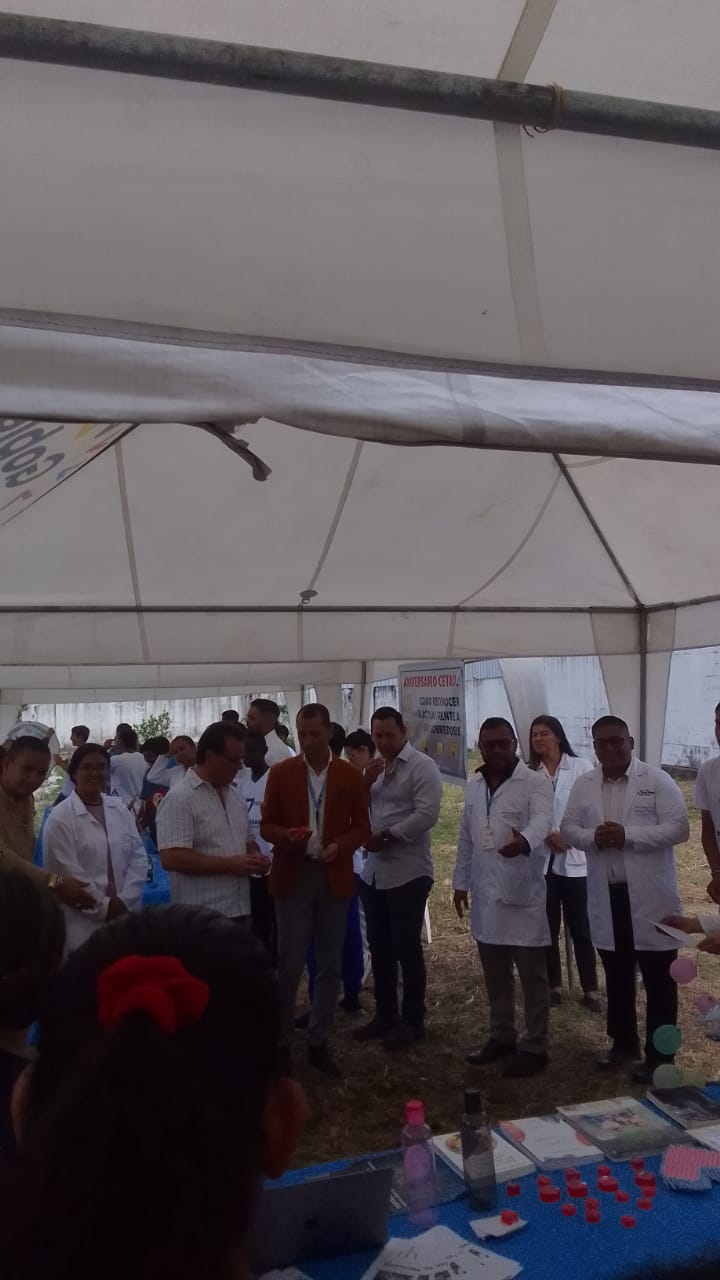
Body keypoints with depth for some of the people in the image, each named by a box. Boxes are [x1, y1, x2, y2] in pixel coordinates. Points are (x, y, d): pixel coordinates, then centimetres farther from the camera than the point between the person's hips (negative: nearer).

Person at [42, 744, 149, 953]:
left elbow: (139, 857, 6)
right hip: (82, 925, -4)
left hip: (123, 917, 4)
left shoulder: (121, 809, 8)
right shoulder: (60, 818, -6)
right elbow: (66, 872, -10)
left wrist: (124, 901, -6)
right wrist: (104, 906, -9)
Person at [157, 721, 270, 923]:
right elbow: (171, 858, -22)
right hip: (201, 917, -8)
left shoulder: (236, 796, 12)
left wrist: (253, 856, 1)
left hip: (240, 910, 8)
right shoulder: (179, 799, -13)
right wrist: (228, 865, -19)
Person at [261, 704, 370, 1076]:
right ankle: (281, 1039, 19)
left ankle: (318, 1042, 21)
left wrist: (340, 846, -15)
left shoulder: (350, 775, 2)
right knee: (290, 964, 2)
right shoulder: (280, 773, 0)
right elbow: (267, 825, 1)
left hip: (334, 877, 1)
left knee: (330, 965, 8)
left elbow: (362, 826, 4)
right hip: (293, 876, -1)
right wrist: (287, 836, -20)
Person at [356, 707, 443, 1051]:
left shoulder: (422, 766, -10)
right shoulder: (375, 768, 12)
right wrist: (366, 782, -6)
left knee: (406, 949, 2)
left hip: (407, 873, -7)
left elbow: (426, 815, -20)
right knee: (379, 948, 15)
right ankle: (384, 1015, 28)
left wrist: (385, 835, -16)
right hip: (373, 872, 7)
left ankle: (413, 1021, 16)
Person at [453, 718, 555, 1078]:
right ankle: (502, 1037, 31)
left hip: (523, 893, -6)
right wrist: (461, 882, 15)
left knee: (532, 975, 4)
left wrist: (523, 841, -50)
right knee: (495, 974, 17)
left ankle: (534, 1047, 16)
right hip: (486, 893, 6)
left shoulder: (535, 783, -10)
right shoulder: (473, 787, 10)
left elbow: (542, 820, -29)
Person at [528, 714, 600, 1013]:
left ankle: (590, 990, 13)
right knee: (548, 927, 10)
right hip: (540, 859, 2)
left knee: (579, 926, 3)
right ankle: (554, 986, 22)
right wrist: (547, 835, -16)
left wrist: (566, 835, -13)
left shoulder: (581, 767, 0)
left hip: (574, 858, -2)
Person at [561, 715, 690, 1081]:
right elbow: (567, 828, 8)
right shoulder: (583, 785, 6)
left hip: (650, 896, -4)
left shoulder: (657, 780, -7)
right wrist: (593, 837, -14)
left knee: (659, 979, 4)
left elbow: (678, 828, -13)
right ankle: (623, 1042, 34)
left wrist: (627, 835, -21)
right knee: (617, 976, 18)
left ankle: (659, 1055, 16)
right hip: (607, 896, 4)